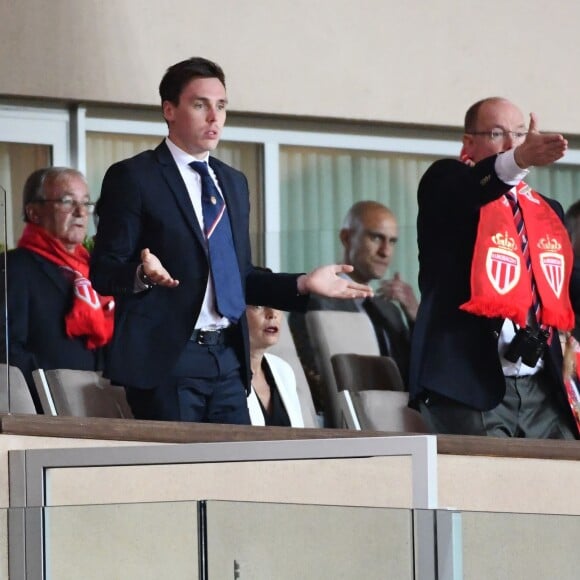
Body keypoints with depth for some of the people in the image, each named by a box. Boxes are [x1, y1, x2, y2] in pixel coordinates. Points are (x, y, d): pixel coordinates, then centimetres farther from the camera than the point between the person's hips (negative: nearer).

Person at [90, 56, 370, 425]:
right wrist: (143, 274, -26)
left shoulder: (234, 183, 21)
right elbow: (104, 272, -6)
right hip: (166, 359, -6)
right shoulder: (132, 177, -1)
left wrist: (303, 285, 11)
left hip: (228, 358, 6)